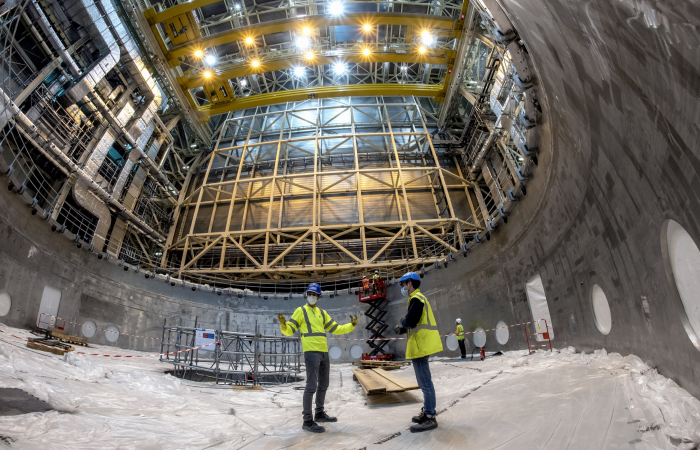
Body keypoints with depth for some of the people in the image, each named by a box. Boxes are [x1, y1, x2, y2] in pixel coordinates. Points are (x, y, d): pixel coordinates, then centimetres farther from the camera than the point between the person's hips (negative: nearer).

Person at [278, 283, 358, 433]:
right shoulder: (300, 311, 1)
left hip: (324, 352, 7)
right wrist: (283, 324, -28)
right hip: (311, 352, -7)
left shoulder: (322, 313, 17)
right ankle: (307, 421, -3)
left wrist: (351, 325, 6)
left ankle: (319, 414, 31)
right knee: (311, 386, -11)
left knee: (323, 385, 16)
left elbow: (336, 329, 18)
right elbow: (288, 330, -6)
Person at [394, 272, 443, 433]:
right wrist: (402, 329, 6)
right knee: (424, 381, 18)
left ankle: (430, 418, 0)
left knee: (425, 382, -6)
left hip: (421, 345, -11)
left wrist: (402, 323, -4)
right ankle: (427, 411, 28)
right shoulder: (419, 298, 19)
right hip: (422, 345, 11)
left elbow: (410, 321, -25)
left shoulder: (416, 299, -14)